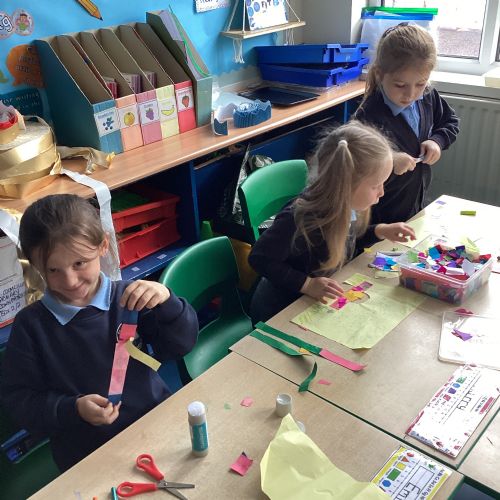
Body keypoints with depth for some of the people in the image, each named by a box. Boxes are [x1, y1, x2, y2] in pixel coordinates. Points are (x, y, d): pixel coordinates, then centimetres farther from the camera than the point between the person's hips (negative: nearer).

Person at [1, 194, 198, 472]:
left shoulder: (129, 298, -3)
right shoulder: (29, 324, -4)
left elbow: (179, 346, -3)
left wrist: (167, 301, -21)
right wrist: (73, 410, -15)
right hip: (83, 450, 0)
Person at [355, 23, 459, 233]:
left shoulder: (428, 97, -7)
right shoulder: (369, 118, -29)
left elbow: (450, 122, 13)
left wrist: (437, 140, -6)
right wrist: (388, 164, -41)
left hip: (418, 206, 7)